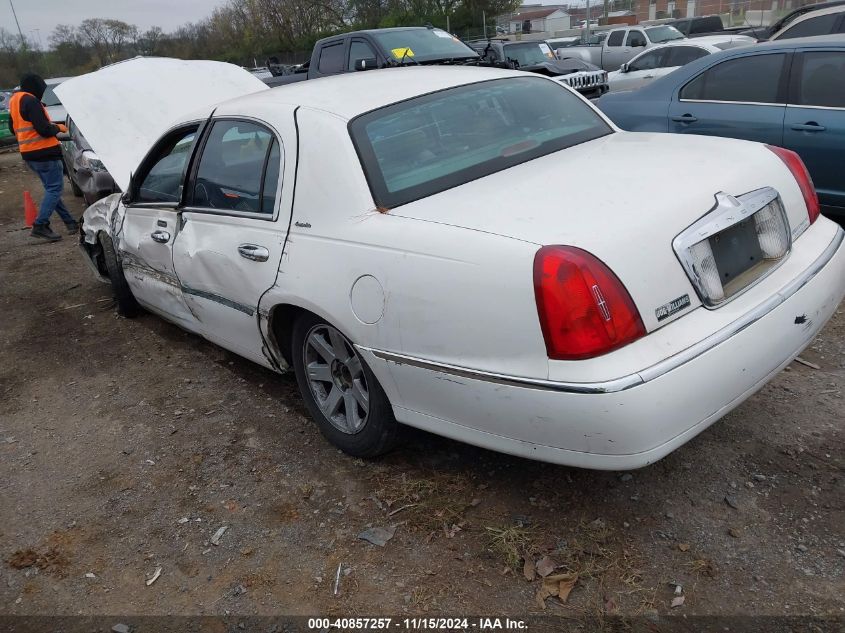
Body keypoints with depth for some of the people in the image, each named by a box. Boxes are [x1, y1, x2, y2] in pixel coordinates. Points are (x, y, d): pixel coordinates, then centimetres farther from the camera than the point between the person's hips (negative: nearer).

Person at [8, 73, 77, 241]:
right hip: (44, 152, -10)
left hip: (29, 154, 10)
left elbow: (13, 127, 24)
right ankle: (40, 226, -14)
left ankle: (70, 222, 15)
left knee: (51, 188, 14)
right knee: (55, 188, -7)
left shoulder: (15, 101, 16)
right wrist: (58, 128, -2)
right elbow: (44, 129, -20)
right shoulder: (30, 101, -14)